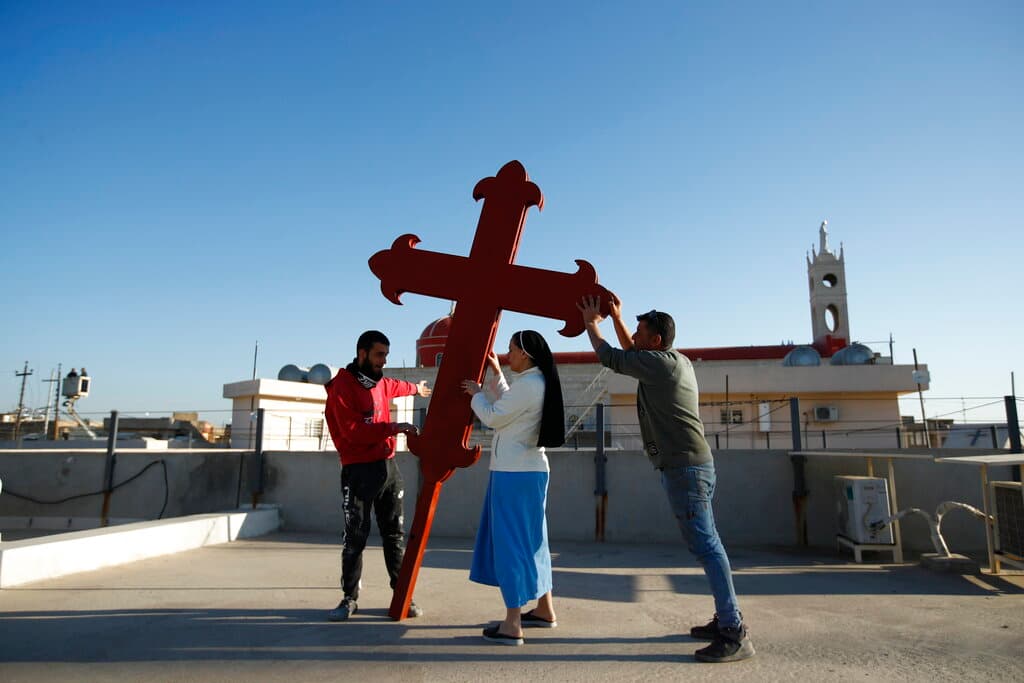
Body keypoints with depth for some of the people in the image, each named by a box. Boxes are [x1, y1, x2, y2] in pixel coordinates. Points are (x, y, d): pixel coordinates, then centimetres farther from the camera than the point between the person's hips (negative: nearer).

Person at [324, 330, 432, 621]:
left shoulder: (380, 382, 13)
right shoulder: (342, 387, -9)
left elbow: (395, 386, 39)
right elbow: (354, 431, -19)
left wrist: (416, 387, 57)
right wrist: (392, 428, -26)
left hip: (388, 466, 6)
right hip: (359, 471, -6)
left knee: (394, 534, 7)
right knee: (355, 537, 1)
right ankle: (349, 598, 13)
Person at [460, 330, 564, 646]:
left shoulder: (527, 384, -18)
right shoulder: (538, 382, 12)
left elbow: (493, 417, -13)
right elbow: (508, 406, 25)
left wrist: (476, 393, 4)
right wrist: (496, 374, 24)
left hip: (515, 473, -10)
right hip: (529, 471, 10)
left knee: (510, 542, -5)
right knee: (530, 539, 17)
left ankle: (512, 625, 0)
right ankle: (545, 609, 28)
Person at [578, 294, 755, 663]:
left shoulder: (660, 364, -13)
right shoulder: (678, 361, 15)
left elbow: (611, 358, -4)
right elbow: (631, 354, 31)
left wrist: (591, 323, 10)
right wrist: (616, 317, 26)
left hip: (684, 467, -10)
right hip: (690, 465, 10)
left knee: (705, 545, -9)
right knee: (706, 543, 13)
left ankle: (735, 635, -6)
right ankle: (727, 619, 21)